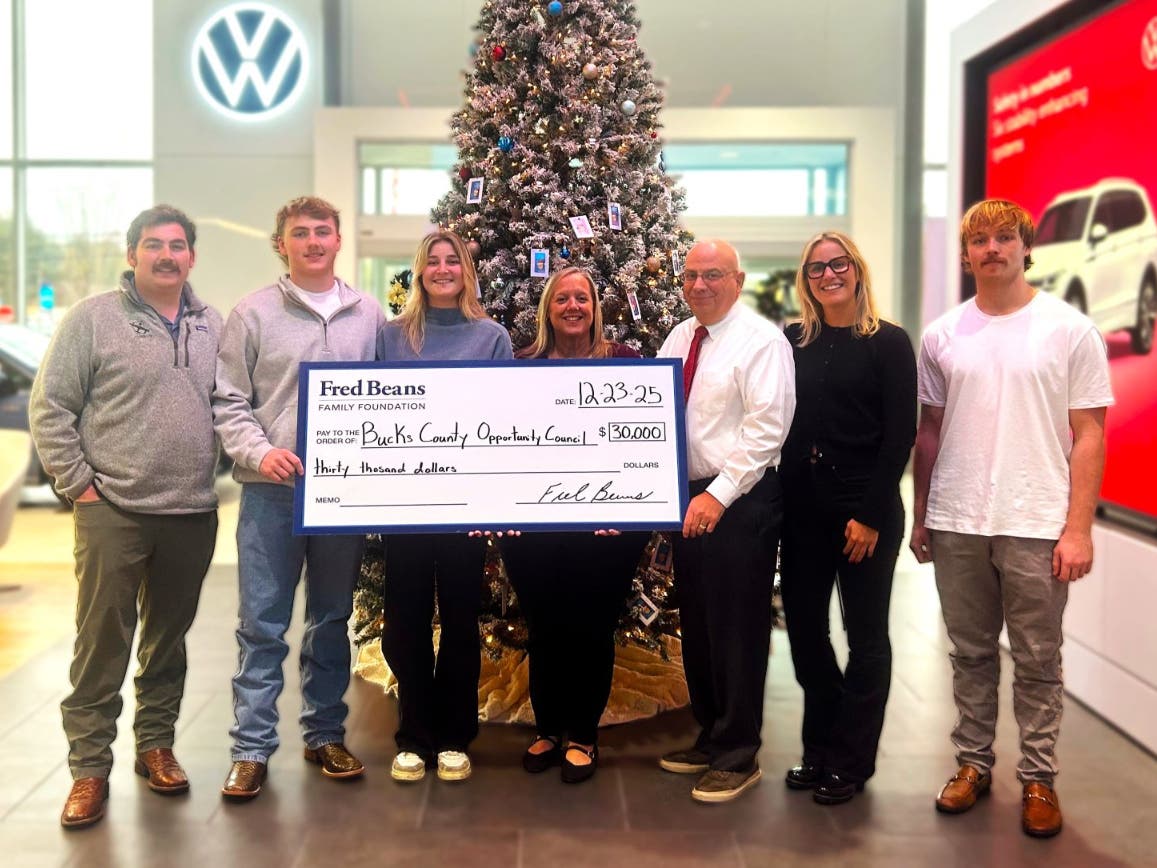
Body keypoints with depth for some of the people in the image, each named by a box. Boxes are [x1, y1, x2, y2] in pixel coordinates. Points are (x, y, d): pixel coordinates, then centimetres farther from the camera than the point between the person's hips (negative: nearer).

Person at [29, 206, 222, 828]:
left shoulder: (212, 327, 9)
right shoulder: (93, 319, -4)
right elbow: (49, 409, -4)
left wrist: (214, 469, 4)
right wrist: (78, 484, -7)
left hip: (192, 514, 4)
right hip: (112, 513, -4)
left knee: (169, 638, 14)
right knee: (102, 643, 1)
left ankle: (156, 744, 29)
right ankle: (89, 767, 13)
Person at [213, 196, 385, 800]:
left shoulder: (369, 315, 8)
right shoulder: (254, 314, 2)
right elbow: (228, 400, 0)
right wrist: (258, 451, -15)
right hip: (272, 490, -2)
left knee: (332, 620, 12)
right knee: (262, 624, 2)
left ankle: (325, 734, 25)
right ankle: (252, 748, 11)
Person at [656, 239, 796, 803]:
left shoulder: (761, 341, -11)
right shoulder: (679, 338, 12)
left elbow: (766, 429, -18)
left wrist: (718, 495, -22)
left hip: (740, 502, -8)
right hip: (689, 497, 8)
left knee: (737, 629, 0)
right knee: (695, 624, 16)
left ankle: (738, 756, 13)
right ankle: (710, 736, 32)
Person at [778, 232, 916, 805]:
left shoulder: (888, 343, -3)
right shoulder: (792, 342, 7)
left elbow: (900, 435, -7)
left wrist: (870, 515, -12)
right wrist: (779, 496, -1)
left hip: (865, 511, -4)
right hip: (801, 506, 4)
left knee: (865, 635, 6)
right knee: (803, 626, 8)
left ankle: (850, 761, 20)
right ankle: (820, 747, 26)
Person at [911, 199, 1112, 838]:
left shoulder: (1070, 331, -2)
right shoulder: (941, 336, 7)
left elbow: (1088, 436, -2)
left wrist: (1078, 528, -7)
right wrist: (920, 516, 11)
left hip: (1037, 527, -2)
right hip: (956, 524, 3)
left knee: (1037, 662, 6)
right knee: (970, 654, 13)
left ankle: (1038, 778, 20)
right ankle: (973, 763, 26)